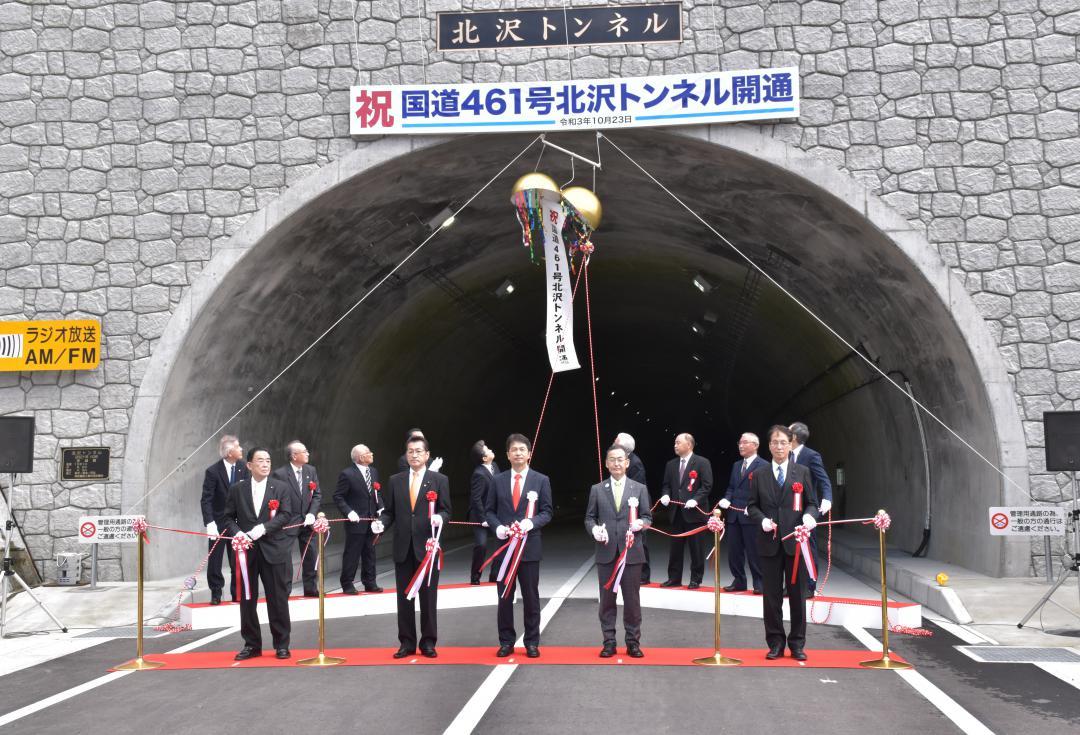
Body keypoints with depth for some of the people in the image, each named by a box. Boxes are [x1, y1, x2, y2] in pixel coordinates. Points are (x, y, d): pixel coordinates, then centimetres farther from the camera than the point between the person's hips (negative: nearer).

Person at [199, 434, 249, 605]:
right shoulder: (213, 471, -15)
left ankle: (237, 594, 16)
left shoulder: (243, 469, -3)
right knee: (215, 560, 3)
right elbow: (206, 500, -14)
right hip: (219, 522, -3)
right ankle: (215, 594, 14)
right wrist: (209, 523, -23)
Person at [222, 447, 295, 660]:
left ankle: (281, 645, 12)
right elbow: (228, 516, 9)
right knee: (247, 599, 6)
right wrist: (236, 532, -10)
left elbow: (286, 515, -6)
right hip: (247, 550, 2)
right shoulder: (237, 489, 9)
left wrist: (264, 528, -17)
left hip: (274, 549, -2)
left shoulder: (282, 488, 3)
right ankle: (252, 644, 18)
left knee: (278, 599, 1)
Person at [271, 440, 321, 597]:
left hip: (307, 521, 5)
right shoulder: (280, 474, -12)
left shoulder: (311, 470, 5)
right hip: (288, 523, -5)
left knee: (311, 556, 9)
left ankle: (311, 588, 21)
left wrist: (311, 514, -6)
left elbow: (317, 494, 6)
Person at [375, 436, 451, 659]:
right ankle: (407, 643, 15)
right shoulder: (395, 480, 9)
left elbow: (445, 511, 1)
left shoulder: (439, 480, 2)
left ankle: (428, 642, 13)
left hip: (427, 546, -2)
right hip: (403, 548, 2)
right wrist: (381, 523, -10)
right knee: (404, 597, 7)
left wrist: (439, 517, -21)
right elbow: (389, 511, 10)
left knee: (428, 596, 3)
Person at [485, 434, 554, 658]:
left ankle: (532, 643, 15)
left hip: (530, 546, -1)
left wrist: (532, 522, -18)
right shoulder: (498, 480, 6)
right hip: (504, 545, 2)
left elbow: (547, 512, 1)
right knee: (504, 597, 7)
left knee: (531, 597, 5)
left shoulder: (541, 480, 2)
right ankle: (506, 642, 17)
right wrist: (497, 526, -11)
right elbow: (490, 510, 8)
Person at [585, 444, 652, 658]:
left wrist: (641, 523, -17)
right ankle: (609, 642, 14)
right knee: (607, 599, 5)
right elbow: (589, 518, 8)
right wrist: (594, 529, -13)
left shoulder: (640, 488, 6)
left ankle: (633, 642, 13)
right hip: (606, 553, 1)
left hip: (631, 552, -1)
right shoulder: (597, 489, 7)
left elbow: (647, 517, 5)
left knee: (632, 599, 3)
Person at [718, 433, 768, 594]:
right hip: (734, 514, 7)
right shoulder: (736, 465, 18)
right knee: (734, 551, 10)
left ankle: (759, 583, 9)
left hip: (751, 515, -7)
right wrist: (726, 499, 1)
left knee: (754, 551, -2)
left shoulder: (764, 466, -5)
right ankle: (739, 581, 20)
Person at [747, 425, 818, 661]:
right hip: (770, 543, 1)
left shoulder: (802, 472, 6)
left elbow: (812, 502, 6)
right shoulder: (759, 476, 8)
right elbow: (752, 506, 9)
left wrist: (809, 515, -16)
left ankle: (797, 644, 14)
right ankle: (775, 643, 15)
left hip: (795, 541, -1)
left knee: (797, 594, 4)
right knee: (772, 595, 5)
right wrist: (762, 519, -11)